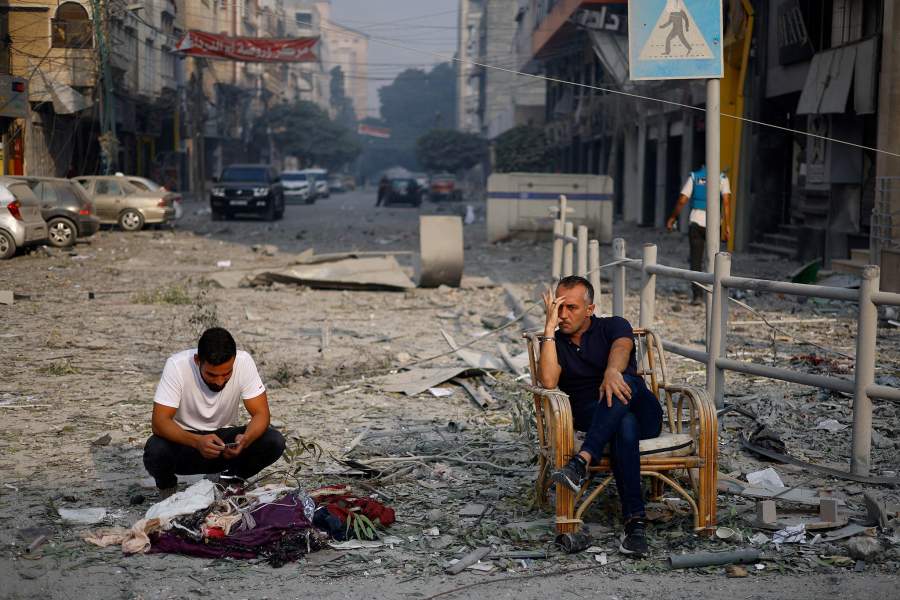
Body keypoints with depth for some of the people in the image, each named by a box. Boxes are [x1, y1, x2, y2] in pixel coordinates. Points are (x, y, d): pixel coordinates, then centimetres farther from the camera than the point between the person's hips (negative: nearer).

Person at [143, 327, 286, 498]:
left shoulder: (244, 362, -20)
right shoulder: (177, 365, -25)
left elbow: (261, 414, -17)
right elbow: (160, 421, -28)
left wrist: (245, 439, -39)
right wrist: (197, 442, -45)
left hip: (223, 437, 2)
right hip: (185, 439, -2)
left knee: (275, 442, -23)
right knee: (156, 451, -34)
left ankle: (232, 478, 6)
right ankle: (166, 485, 2)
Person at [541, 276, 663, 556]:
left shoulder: (613, 326, 11)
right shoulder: (554, 343, 15)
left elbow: (621, 348, -16)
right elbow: (548, 381, -7)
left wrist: (612, 370, -41)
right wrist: (549, 327, -6)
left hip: (643, 415, 0)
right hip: (590, 417, 0)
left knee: (623, 383, -36)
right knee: (625, 425, -38)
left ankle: (581, 461, -48)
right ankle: (635, 521, -49)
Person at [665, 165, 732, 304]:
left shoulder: (694, 177, 5)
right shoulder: (722, 178, 2)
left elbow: (682, 200, 1)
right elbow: (726, 201, -9)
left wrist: (673, 218, 13)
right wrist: (727, 225, -10)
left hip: (696, 221, 0)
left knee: (696, 261, 2)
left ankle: (697, 295, -7)